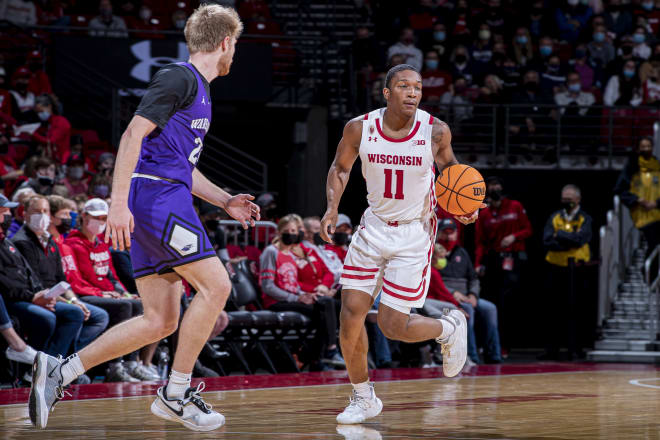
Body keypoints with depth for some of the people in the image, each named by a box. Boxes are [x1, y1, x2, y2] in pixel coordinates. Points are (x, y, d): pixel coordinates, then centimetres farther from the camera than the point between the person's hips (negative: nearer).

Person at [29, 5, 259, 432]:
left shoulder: (199, 90, 23)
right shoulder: (178, 78, -7)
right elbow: (134, 134, -16)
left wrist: (226, 201, 25)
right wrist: (119, 202, -24)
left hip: (163, 199, 10)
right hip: (156, 194, -10)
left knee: (160, 322, 4)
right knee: (216, 284, -12)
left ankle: (59, 371, 4)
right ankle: (176, 394, -7)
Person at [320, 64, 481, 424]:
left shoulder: (435, 131, -14)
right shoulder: (360, 128, -11)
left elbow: (448, 164, 8)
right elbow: (341, 168, 7)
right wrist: (332, 208, -8)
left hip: (414, 235, -2)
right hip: (374, 228, 2)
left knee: (392, 325, -6)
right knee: (351, 313, -6)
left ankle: (449, 328, 27)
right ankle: (363, 398, 13)